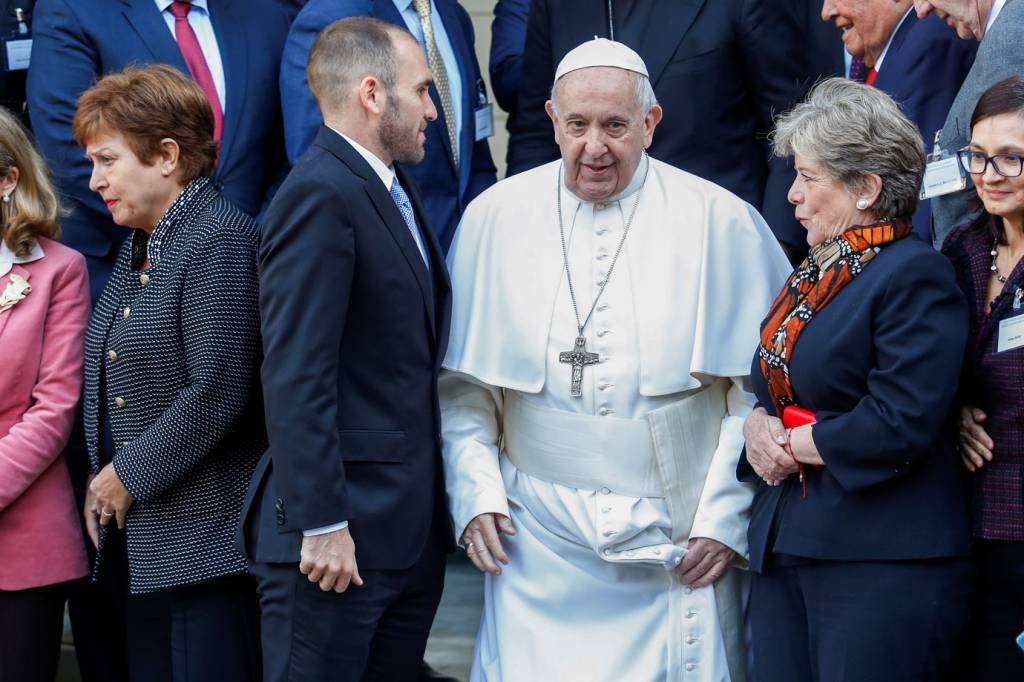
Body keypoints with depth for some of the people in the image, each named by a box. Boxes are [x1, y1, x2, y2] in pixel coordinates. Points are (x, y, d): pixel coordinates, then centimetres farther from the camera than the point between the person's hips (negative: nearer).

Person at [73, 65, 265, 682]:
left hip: (207, 539, -9)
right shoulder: (140, 248, 17)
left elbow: (216, 393, -20)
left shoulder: (219, 241, -12)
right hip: (144, 542, 9)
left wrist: (128, 476, -12)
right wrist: (103, 481, 7)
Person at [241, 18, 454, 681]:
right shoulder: (320, 195, -14)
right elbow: (296, 374, -19)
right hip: (342, 532, -9)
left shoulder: (395, 190, 16)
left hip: (413, 527, 9)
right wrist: (321, 524, -21)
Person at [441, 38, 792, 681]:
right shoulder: (496, 217, 3)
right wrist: (476, 495, 0)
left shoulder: (720, 222, -3)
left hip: (677, 542, -1)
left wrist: (726, 520, -4)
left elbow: (760, 388, -1)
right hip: (538, 539, 1)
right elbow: (462, 383, 9)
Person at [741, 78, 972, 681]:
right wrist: (758, 426, 0)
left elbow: (900, 424, -20)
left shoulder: (916, 276, -12)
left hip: (882, 564, -8)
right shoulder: (811, 275, 17)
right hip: (784, 548, 9)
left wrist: (796, 444, -8)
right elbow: (774, 385, 23)